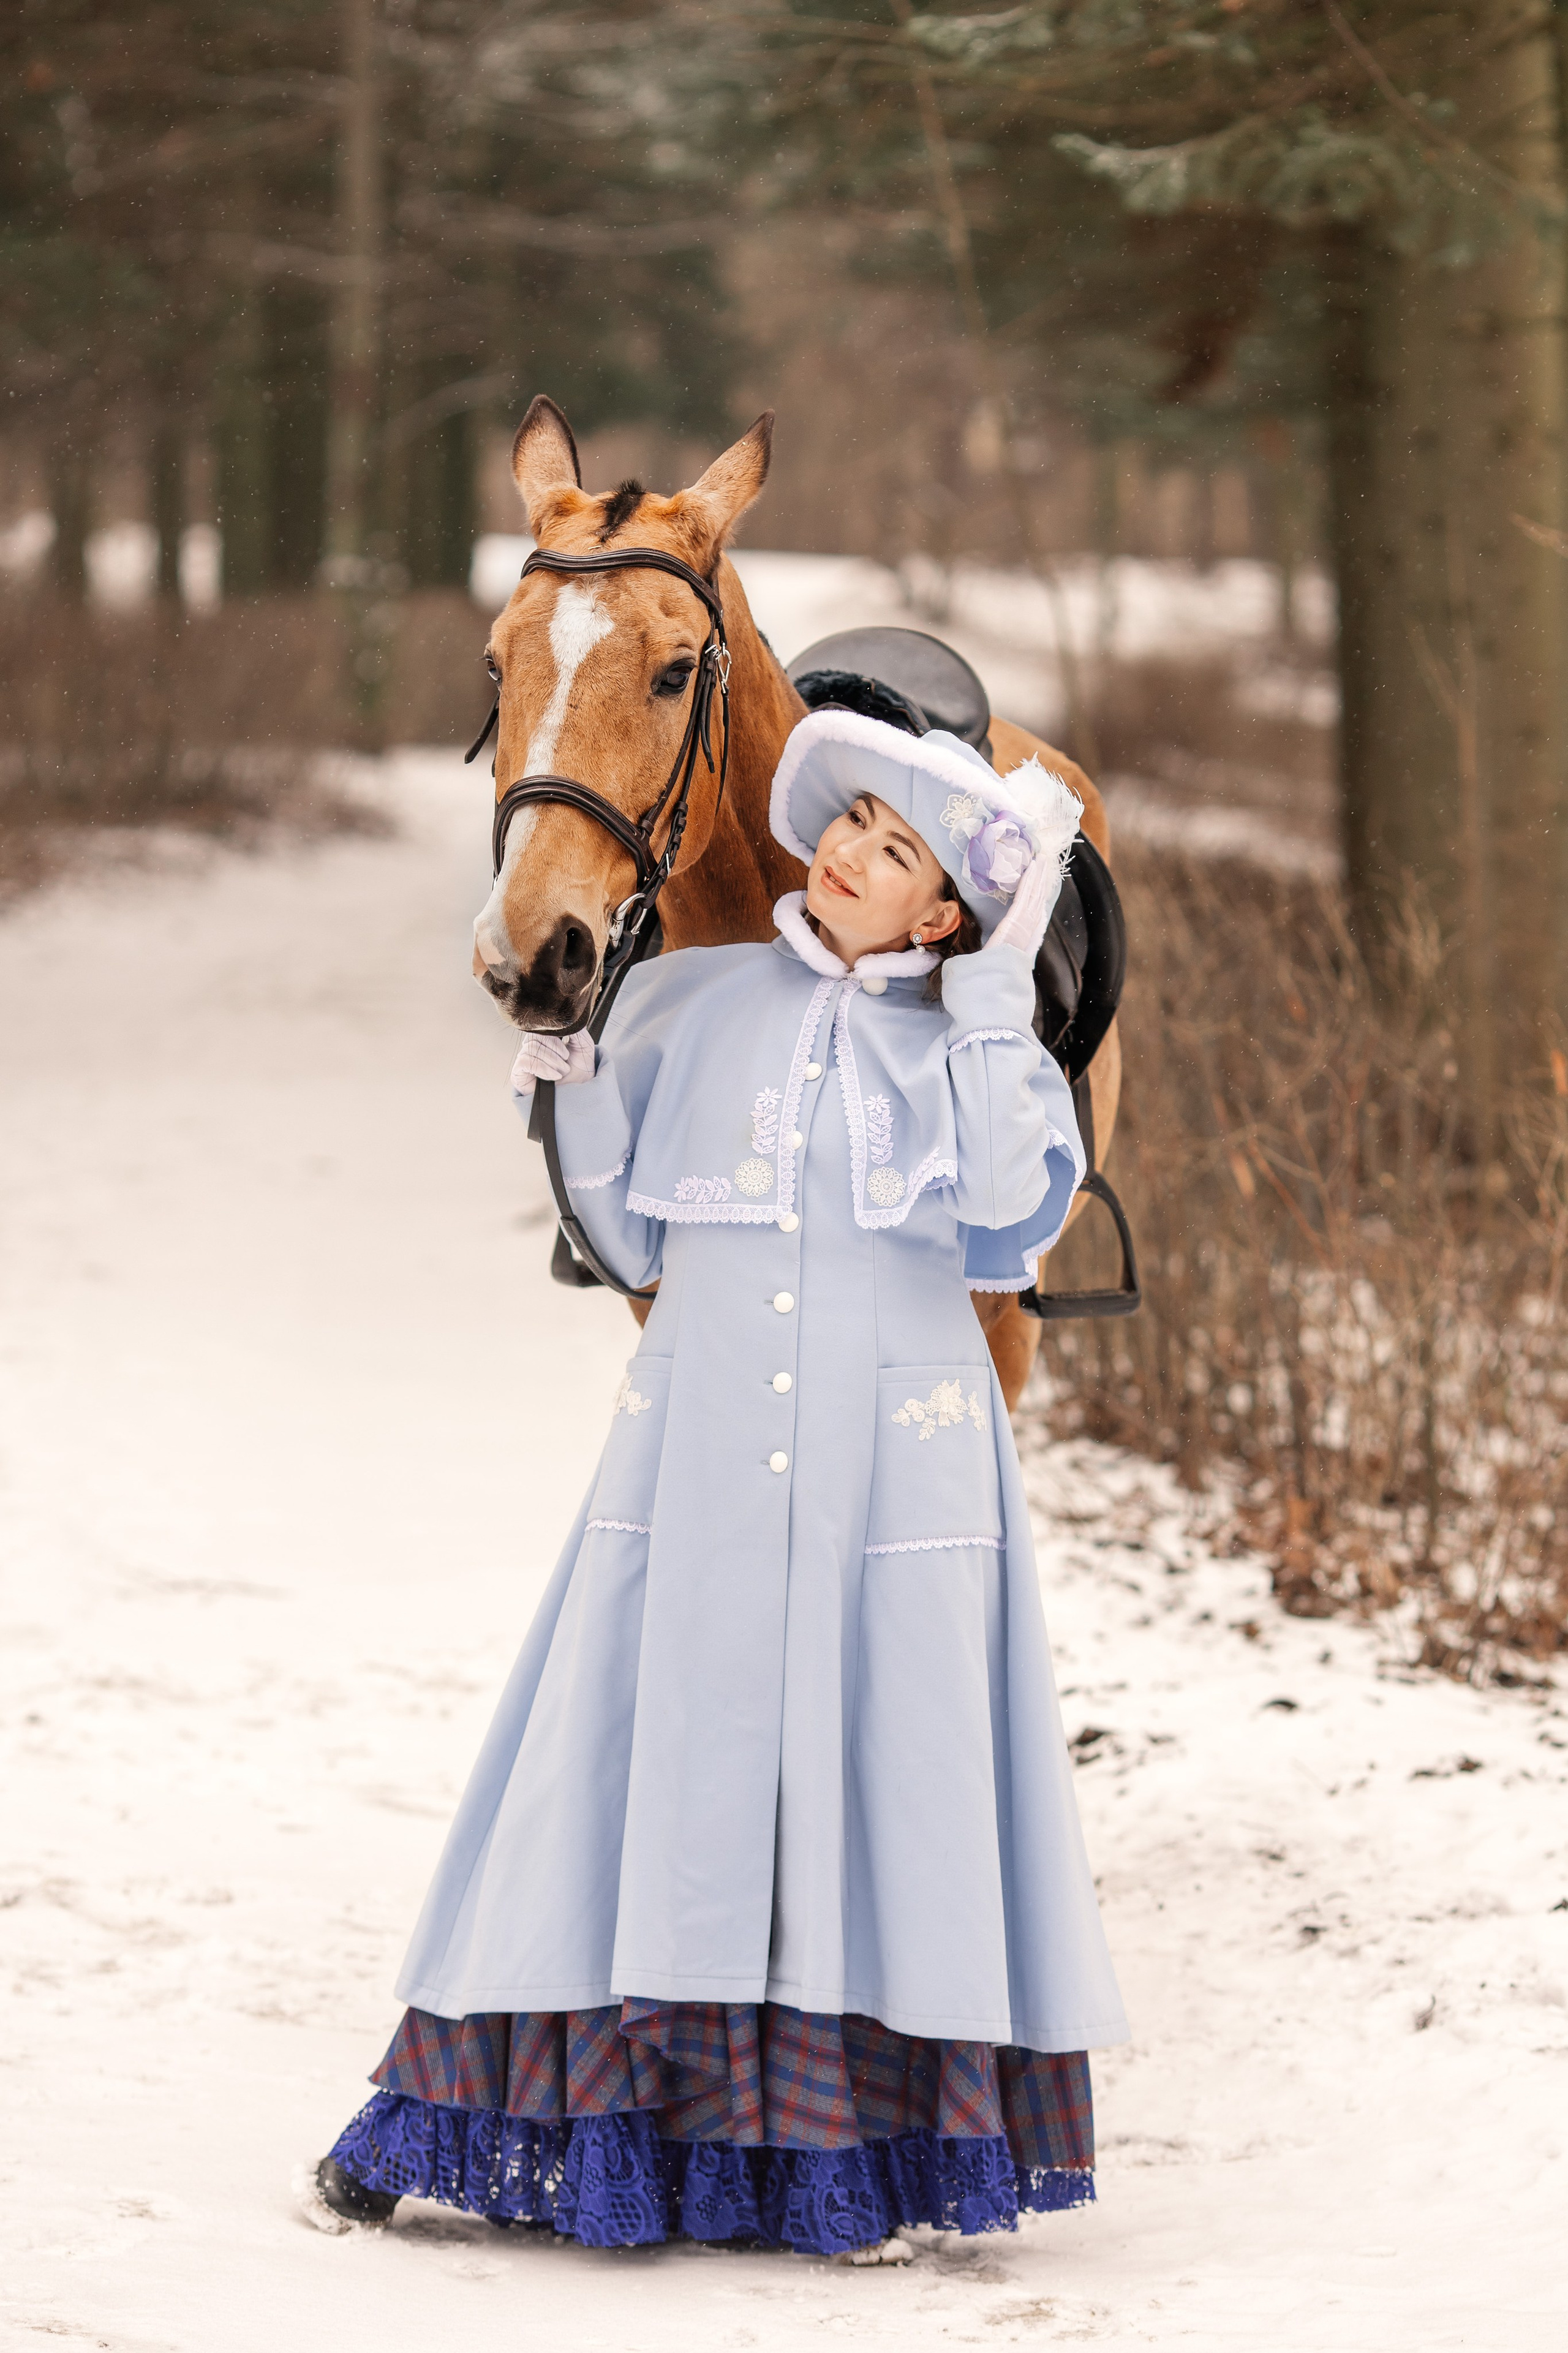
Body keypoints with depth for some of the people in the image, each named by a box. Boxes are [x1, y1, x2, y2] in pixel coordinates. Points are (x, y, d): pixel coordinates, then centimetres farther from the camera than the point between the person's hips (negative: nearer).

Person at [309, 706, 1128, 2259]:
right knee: (647, 1753, 1)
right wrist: (578, 1093, -3)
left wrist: (997, 989, -13)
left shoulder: (964, 1039, 5)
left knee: (871, 1769, 0)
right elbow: (631, 1240, 11)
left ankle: (847, 2158, 7)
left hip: (895, 1462, -1)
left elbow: (1011, 1204, -15)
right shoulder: (688, 1005, 9)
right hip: (701, 1450, 1)